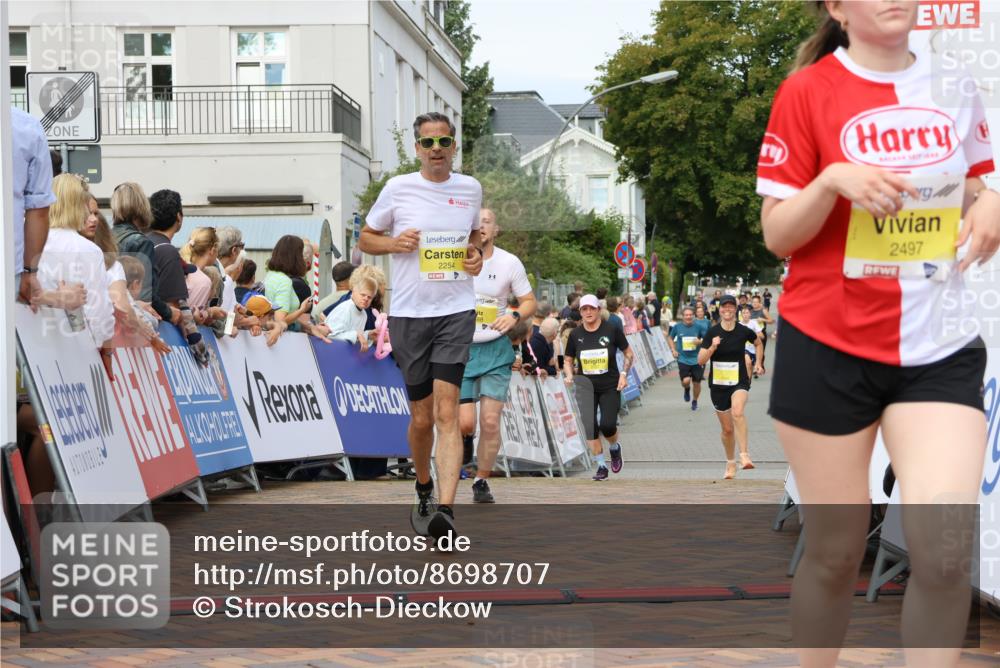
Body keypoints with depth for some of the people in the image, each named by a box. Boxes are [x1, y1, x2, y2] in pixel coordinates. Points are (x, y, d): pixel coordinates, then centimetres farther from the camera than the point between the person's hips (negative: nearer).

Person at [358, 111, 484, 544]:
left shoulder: (470, 188, 9)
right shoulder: (398, 188, 2)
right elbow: (365, 239, 11)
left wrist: (476, 255, 4)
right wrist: (395, 242, -10)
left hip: (456, 312, 0)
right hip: (408, 313, 0)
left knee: (446, 412, -14)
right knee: (421, 417, 7)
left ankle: (445, 510, -22)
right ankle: (424, 492, 33)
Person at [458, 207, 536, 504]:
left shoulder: (510, 263, -2)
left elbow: (529, 301, 7)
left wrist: (515, 316, -13)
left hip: (496, 350, 0)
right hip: (460, 348, 0)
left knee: (490, 422, -6)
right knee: (465, 423, -10)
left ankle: (482, 480, 12)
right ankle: (464, 440, 26)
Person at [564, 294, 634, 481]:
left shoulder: (611, 331, -5)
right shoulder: (576, 335, 2)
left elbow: (629, 354, 6)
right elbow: (568, 361, 13)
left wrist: (624, 373, -7)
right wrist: (569, 375, -6)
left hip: (610, 387, -2)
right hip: (586, 387, 2)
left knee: (607, 425, -15)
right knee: (590, 427, -5)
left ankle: (615, 447, 20)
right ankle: (601, 466, 9)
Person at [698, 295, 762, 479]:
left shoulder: (743, 331, -3)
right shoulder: (712, 332, -5)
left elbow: (758, 343, 20)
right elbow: (700, 360, -9)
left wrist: (758, 363, 13)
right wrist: (712, 347, -24)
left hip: (740, 381, -2)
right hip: (718, 384, 2)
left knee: (738, 412, -32)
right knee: (727, 429, 9)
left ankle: (744, 455, -33)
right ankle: (730, 464, 29)